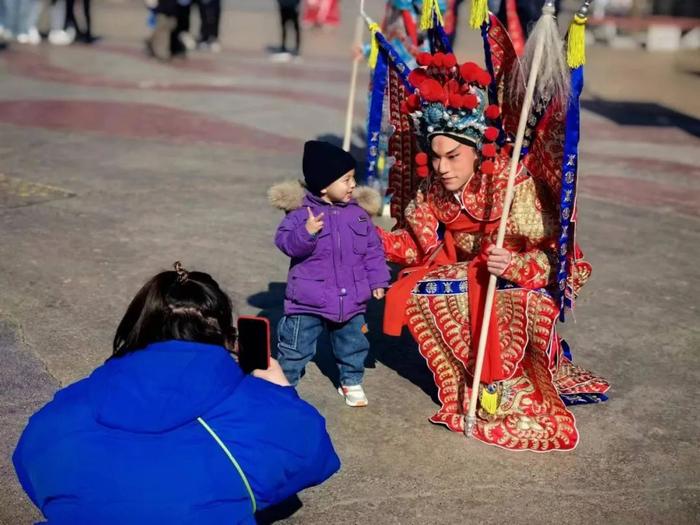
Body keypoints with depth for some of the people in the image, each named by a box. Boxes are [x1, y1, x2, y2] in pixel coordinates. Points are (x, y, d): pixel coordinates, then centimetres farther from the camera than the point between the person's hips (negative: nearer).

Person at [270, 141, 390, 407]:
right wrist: (306, 232, -37)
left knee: (353, 345, 19)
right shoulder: (302, 214, -12)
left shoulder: (358, 214, 2)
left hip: (350, 300, 4)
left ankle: (351, 382, 41)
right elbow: (285, 242, -20)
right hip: (308, 301, -4)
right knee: (295, 347, 6)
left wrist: (377, 280, 3)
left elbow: (372, 249, 7)